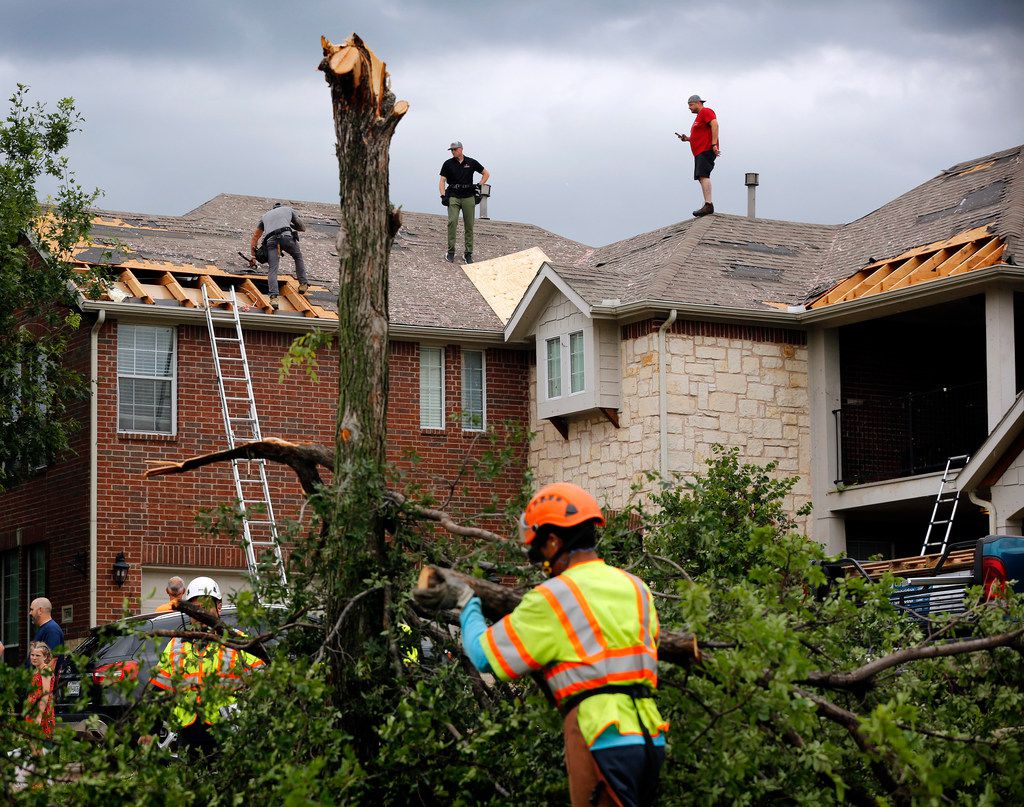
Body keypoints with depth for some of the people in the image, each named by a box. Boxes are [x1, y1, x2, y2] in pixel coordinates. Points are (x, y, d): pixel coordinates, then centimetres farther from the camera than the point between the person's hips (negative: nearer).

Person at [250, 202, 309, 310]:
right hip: (286, 236, -1)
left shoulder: (265, 216, 38)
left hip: (271, 240, 1)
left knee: (273, 269, -7)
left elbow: (255, 236, 40)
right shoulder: (288, 209, 32)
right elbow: (302, 228, 36)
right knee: (298, 257, 27)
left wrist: (253, 256, 47)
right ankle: (303, 284, 24)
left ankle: (273, 297, -24)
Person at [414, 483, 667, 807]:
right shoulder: (636, 588, 13)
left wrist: (465, 602, 18)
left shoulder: (551, 598, -5)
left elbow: (484, 655, 2)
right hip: (649, 738, 7)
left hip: (604, 741, -7)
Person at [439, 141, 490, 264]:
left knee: (469, 225, 1)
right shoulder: (448, 164, 5)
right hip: (453, 197, -1)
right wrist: (443, 196, -11)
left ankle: (468, 253, 8)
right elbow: (442, 181, 3)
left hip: (469, 197, 1)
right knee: (452, 222, -16)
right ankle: (451, 252, -10)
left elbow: (486, 174, 16)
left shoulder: (471, 162, 6)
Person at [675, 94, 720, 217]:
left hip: (706, 150, -11)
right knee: (702, 177, 4)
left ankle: (708, 204, -30)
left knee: (703, 175, -21)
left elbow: (715, 125, -17)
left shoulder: (706, 112, -2)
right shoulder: (699, 116, 29)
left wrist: (714, 144, -24)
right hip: (700, 152, 11)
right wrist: (687, 139, 16)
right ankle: (707, 206, 0)